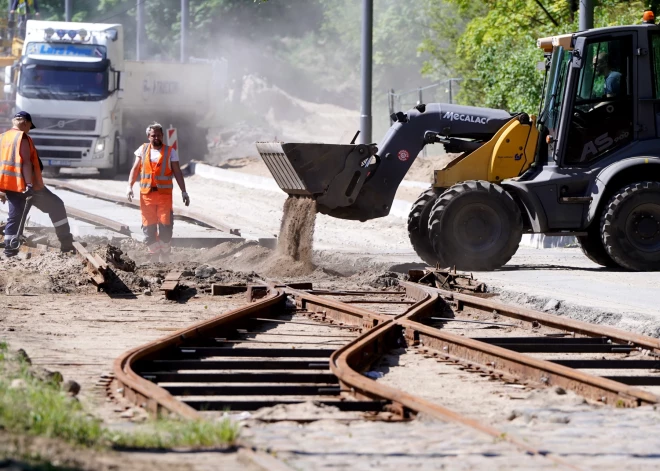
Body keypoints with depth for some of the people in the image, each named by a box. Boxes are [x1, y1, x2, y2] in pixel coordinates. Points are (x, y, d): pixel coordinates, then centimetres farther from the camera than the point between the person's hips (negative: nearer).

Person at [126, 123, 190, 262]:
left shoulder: (170, 152, 5)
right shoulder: (143, 150, 9)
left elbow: (177, 173, 5)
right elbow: (135, 169, 8)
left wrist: (184, 191, -1)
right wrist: (130, 186, -6)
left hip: (164, 194, -2)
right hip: (146, 194, 2)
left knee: (165, 226, -7)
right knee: (148, 227, 2)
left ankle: (165, 257, 5)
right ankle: (153, 257, 11)